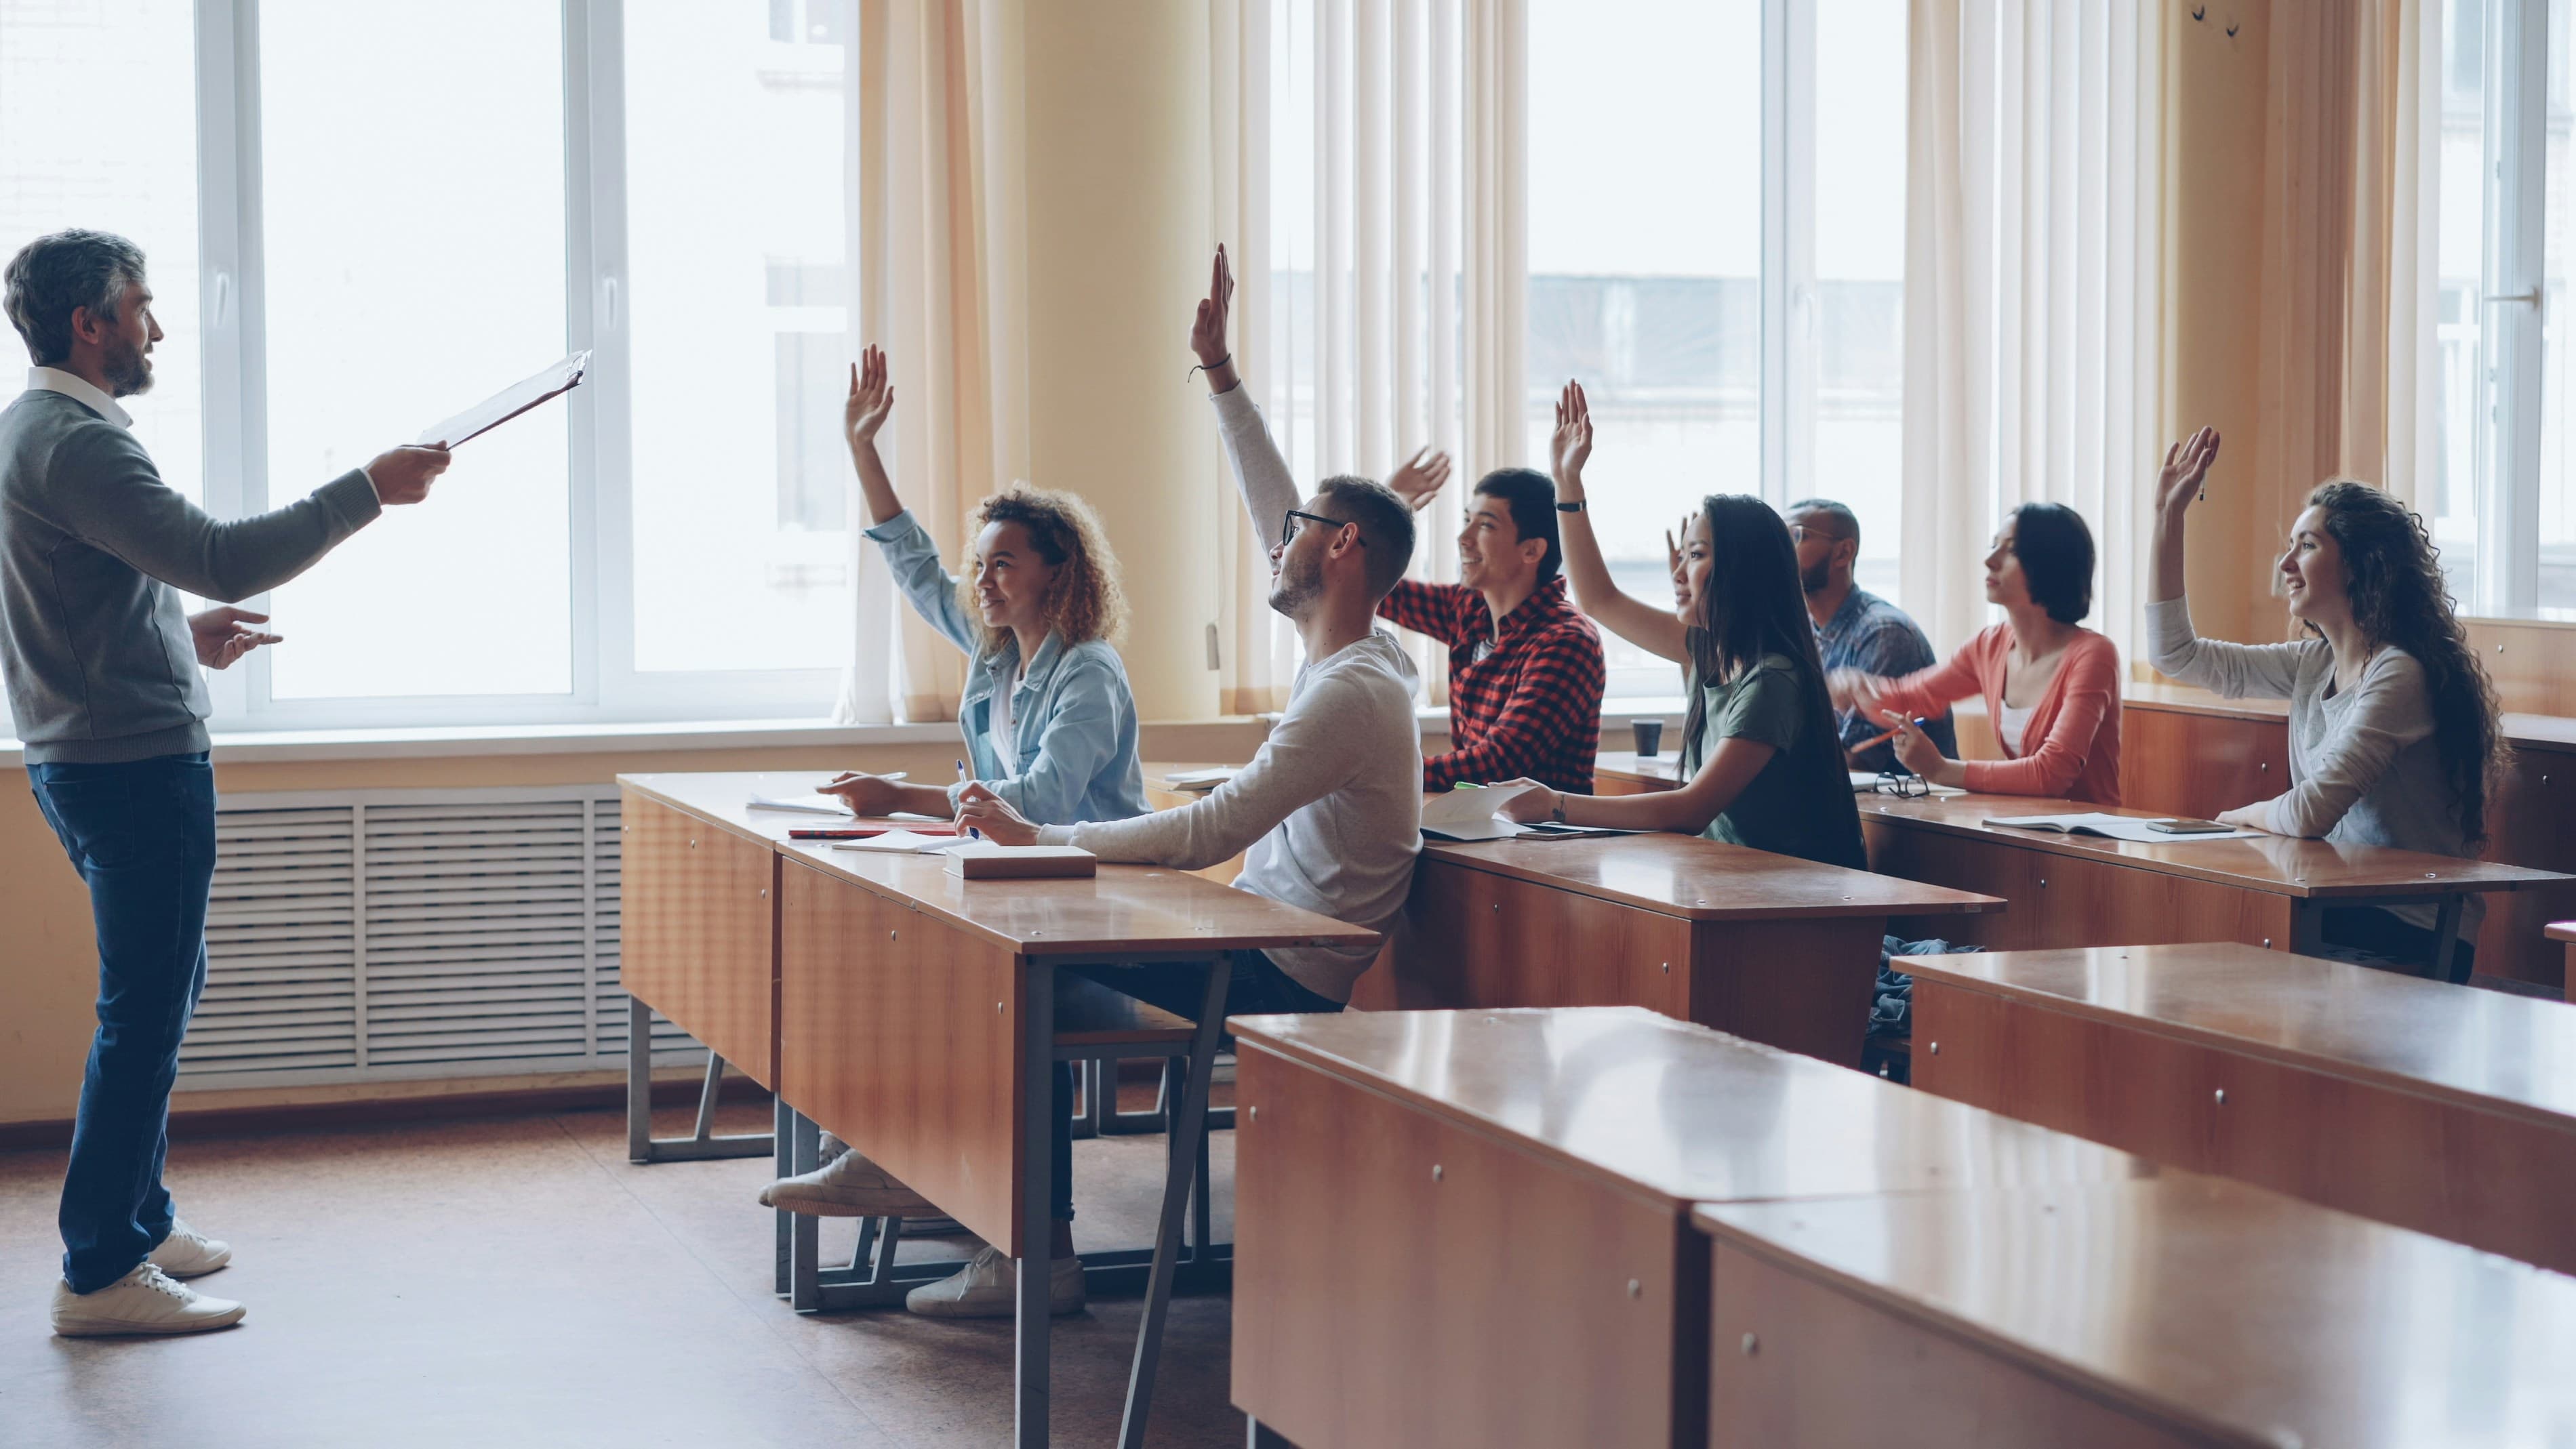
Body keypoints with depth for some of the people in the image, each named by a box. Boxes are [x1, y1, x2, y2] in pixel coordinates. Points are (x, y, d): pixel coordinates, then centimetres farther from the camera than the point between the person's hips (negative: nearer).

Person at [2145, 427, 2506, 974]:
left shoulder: (2400, 676, -16)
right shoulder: (2314, 664, 10)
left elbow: (2310, 812, -22)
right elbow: (2174, 653, 15)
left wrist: (2247, 815, 1)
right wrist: (2168, 515, 13)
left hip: (2410, 939, -7)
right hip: (2340, 918, 7)